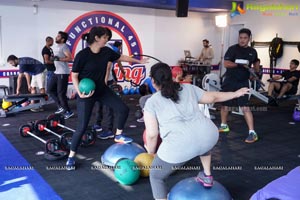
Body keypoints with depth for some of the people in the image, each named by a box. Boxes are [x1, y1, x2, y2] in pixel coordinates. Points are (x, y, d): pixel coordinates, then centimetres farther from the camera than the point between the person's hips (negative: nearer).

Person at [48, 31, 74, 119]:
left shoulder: (64, 47, -11)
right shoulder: (56, 47, 17)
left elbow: (70, 58, -22)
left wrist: (59, 59, -25)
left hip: (63, 73, -10)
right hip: (56, 72, 10)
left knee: (61, 92, -8)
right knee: (51, 89, 11)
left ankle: (68, 111, 2)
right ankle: (61, 106, 18)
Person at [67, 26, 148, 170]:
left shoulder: (106, 51, -4)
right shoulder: (82, 55, -22)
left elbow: (121, 57, 12)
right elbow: (74, 75, -14)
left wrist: (139, 61, 21)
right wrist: (79, 92, -29)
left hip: (102, 90, 7)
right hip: (86, 94, -6)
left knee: (123, 109, 4)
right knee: (82, 126, -8)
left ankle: (118, 135, 27)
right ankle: (71, 156, 10)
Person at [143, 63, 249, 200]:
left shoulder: (151, 102, 6)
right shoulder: (189, 88, 17)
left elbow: (152, 135, 3)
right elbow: (213, 97, 27)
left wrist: (151, 151, 22)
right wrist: (236, 94, 42)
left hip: (180, 146, -4)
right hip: (210, 136, 5)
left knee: (156, 176, 19)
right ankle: (207, 176, 43)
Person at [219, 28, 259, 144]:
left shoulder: (252, 52, 7)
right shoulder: (233, 49, -4)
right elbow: (226, 64, -15)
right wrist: (240, 64, -26)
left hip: (243, 82, 0)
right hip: (230, 81, 0)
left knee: (245, 107, -11)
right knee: (225, 104, 13)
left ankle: (252, 133, -8)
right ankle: (224, 126, 36)